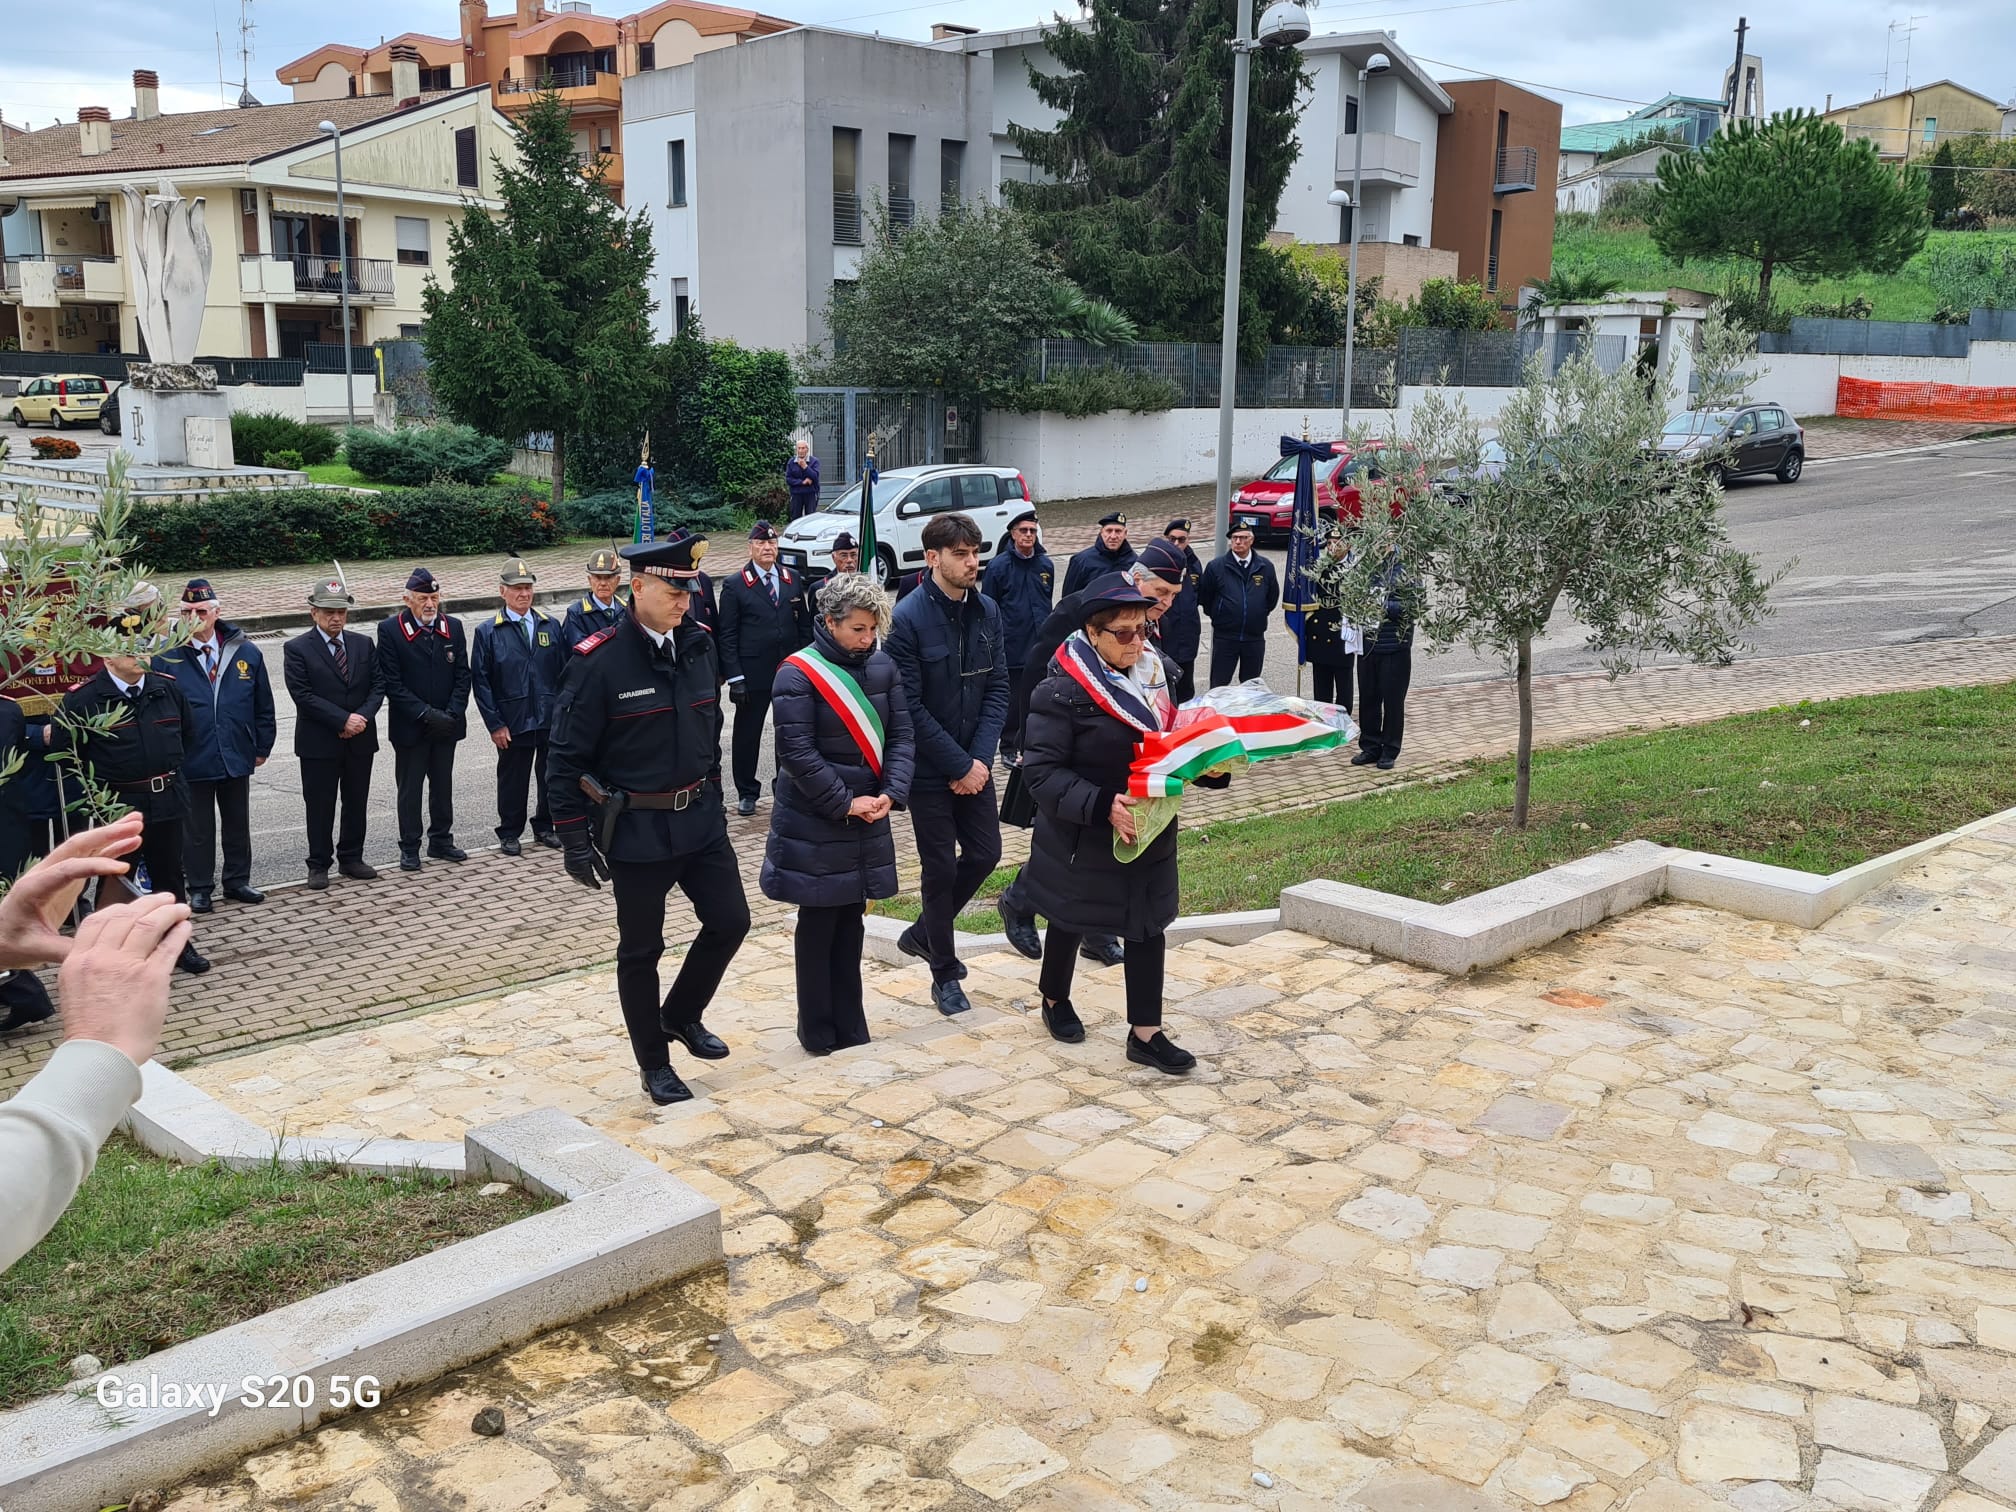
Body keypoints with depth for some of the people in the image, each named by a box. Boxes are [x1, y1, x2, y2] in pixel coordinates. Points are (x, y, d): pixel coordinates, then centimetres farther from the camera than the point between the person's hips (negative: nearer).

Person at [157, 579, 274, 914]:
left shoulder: (246, 653, 0)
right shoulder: (167, 656, -7)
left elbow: (263, 706, 6)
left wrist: (262, 746, 6)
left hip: (236, 757, 2)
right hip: (191, 759, -2)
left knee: (237, 823, 14)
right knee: (197, 827, 8)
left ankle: (237, 881, 28)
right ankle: (199, 888, 20)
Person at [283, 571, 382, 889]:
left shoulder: (364, 644, 7)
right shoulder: (297, 649, -6)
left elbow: (377, 685, 4)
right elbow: (303, 695, -14)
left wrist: (363, 716, -15)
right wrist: (343, 720, -19)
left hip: (360, 741, 4)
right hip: (319, 743, -4)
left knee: (357, 804, 12)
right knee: (319, 807, 4)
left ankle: (351, 859, 24)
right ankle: (319, 866, 14)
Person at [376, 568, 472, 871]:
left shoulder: (453, 627, 2)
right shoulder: (390, 630, -9)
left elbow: (462, 675, 2)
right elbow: (391, 683, -13)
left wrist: (452, 714, -11)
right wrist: (426, 714, -19)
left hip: (446, 725, 3)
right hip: (410, 728, -3)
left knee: (442, 786, 14)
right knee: (410, 789, 6)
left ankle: (441, 841, 26)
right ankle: (409, 848, 15)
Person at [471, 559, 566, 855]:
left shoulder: (550, 625, 6)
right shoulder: (488, 632, -2)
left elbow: (562, 672, 8)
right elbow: (480, 682, -3)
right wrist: (495, 724, -8)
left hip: (551, 719, 3)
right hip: (513, 723, -2)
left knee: (551, 776, 11)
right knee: (512, 780, 7)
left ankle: (545, 828, 28)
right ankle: (510, 834, 22)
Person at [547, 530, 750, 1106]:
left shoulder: (699, 645, 1)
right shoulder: (598, 661, -16)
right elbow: (567, 759, -12)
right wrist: (575, 840, -12)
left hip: (699, 818, 5)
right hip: (636, 827, -5)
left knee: (730, 920, 7)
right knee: (641, 949, 7)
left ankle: (681, 1015, 32)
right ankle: (654, 1064, 24)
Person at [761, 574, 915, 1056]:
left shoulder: (883, 667, 4)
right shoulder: (799, 673, -13)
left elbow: (901, 735, 3)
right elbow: (797, 753, -16)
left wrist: (890, 793, -12)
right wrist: (845, 804, -17)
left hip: (868, 818, 5)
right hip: (815, 823, -5)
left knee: (851, 921, 13)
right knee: (818, 924, 5)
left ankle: (851, 1028, 22)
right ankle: (817, 1032, 17)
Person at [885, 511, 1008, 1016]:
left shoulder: (987, 611, 1)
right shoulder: (908, 618, -16)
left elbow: (997, 689, 2)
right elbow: (910, 706, -17)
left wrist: (981, 758, -9)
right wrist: (958, 764, -16)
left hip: (974, 765, 5)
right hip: (930, 768, -5)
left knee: (985, 853, 10)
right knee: (941, 868, 3)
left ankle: (923, 933, 33)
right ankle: (944, 974, 20)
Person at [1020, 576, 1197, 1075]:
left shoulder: (1155, 672, 0)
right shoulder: (1062, 691, -20)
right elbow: (1041, 772, -23)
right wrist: (1103, 805, -33)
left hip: (1148, 832, 5)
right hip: (1083, 839, -5)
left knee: (1149, 924, 6)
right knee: (1071, 920, 15)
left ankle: (1145, 1033, 16)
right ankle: (1055, 1000, 41)